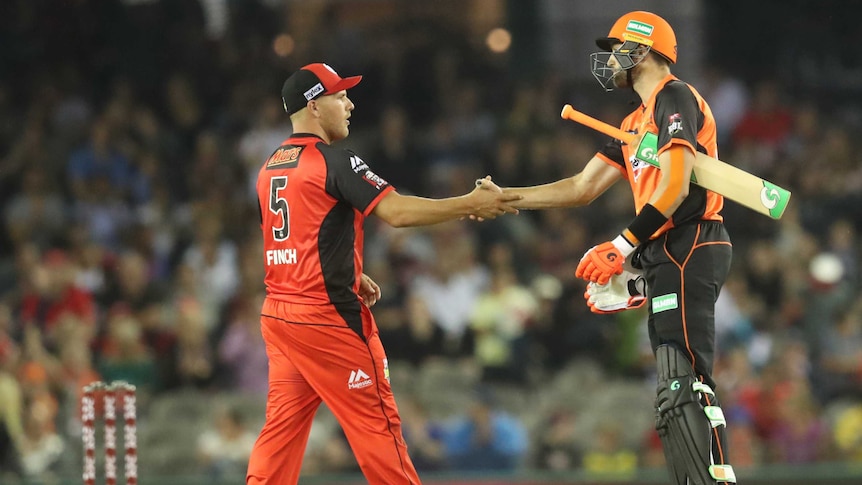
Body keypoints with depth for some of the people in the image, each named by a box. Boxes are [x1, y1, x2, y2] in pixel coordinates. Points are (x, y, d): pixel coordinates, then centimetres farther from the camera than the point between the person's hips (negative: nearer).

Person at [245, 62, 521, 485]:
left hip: (278, 313, 8)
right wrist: (472, 205, -15)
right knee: (376, 422, -1)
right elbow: (397, 211, -21)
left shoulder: (271, 167, 14)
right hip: (328, 317, -8)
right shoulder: (333, 161, -12)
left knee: (283, 426, 7)